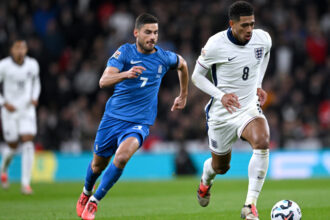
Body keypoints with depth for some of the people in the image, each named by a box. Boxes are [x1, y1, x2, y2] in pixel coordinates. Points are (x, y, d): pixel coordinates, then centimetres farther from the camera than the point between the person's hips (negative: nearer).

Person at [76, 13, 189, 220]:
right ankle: (86, 193, 47)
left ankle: (94, 202, -13)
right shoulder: (125, 52, -8)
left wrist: (183, 96, 29)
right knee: (99, 164, 13)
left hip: (139, 123, 0)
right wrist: (125, 74, -41)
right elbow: (104, 81, -22)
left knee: (122, 156, -28)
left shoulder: (164, 57, -1)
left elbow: (182, 64, 24)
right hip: (114, 116, 0)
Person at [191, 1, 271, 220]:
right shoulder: (215, 45, -19)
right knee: (221, 167, 13)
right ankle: (206, 181, 55)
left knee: (262, 143, -31)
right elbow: (197, 76, -6)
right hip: (222, 112, -1)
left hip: (250, 107, 2)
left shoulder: (263, 39, -8)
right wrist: (221, 95, -22)